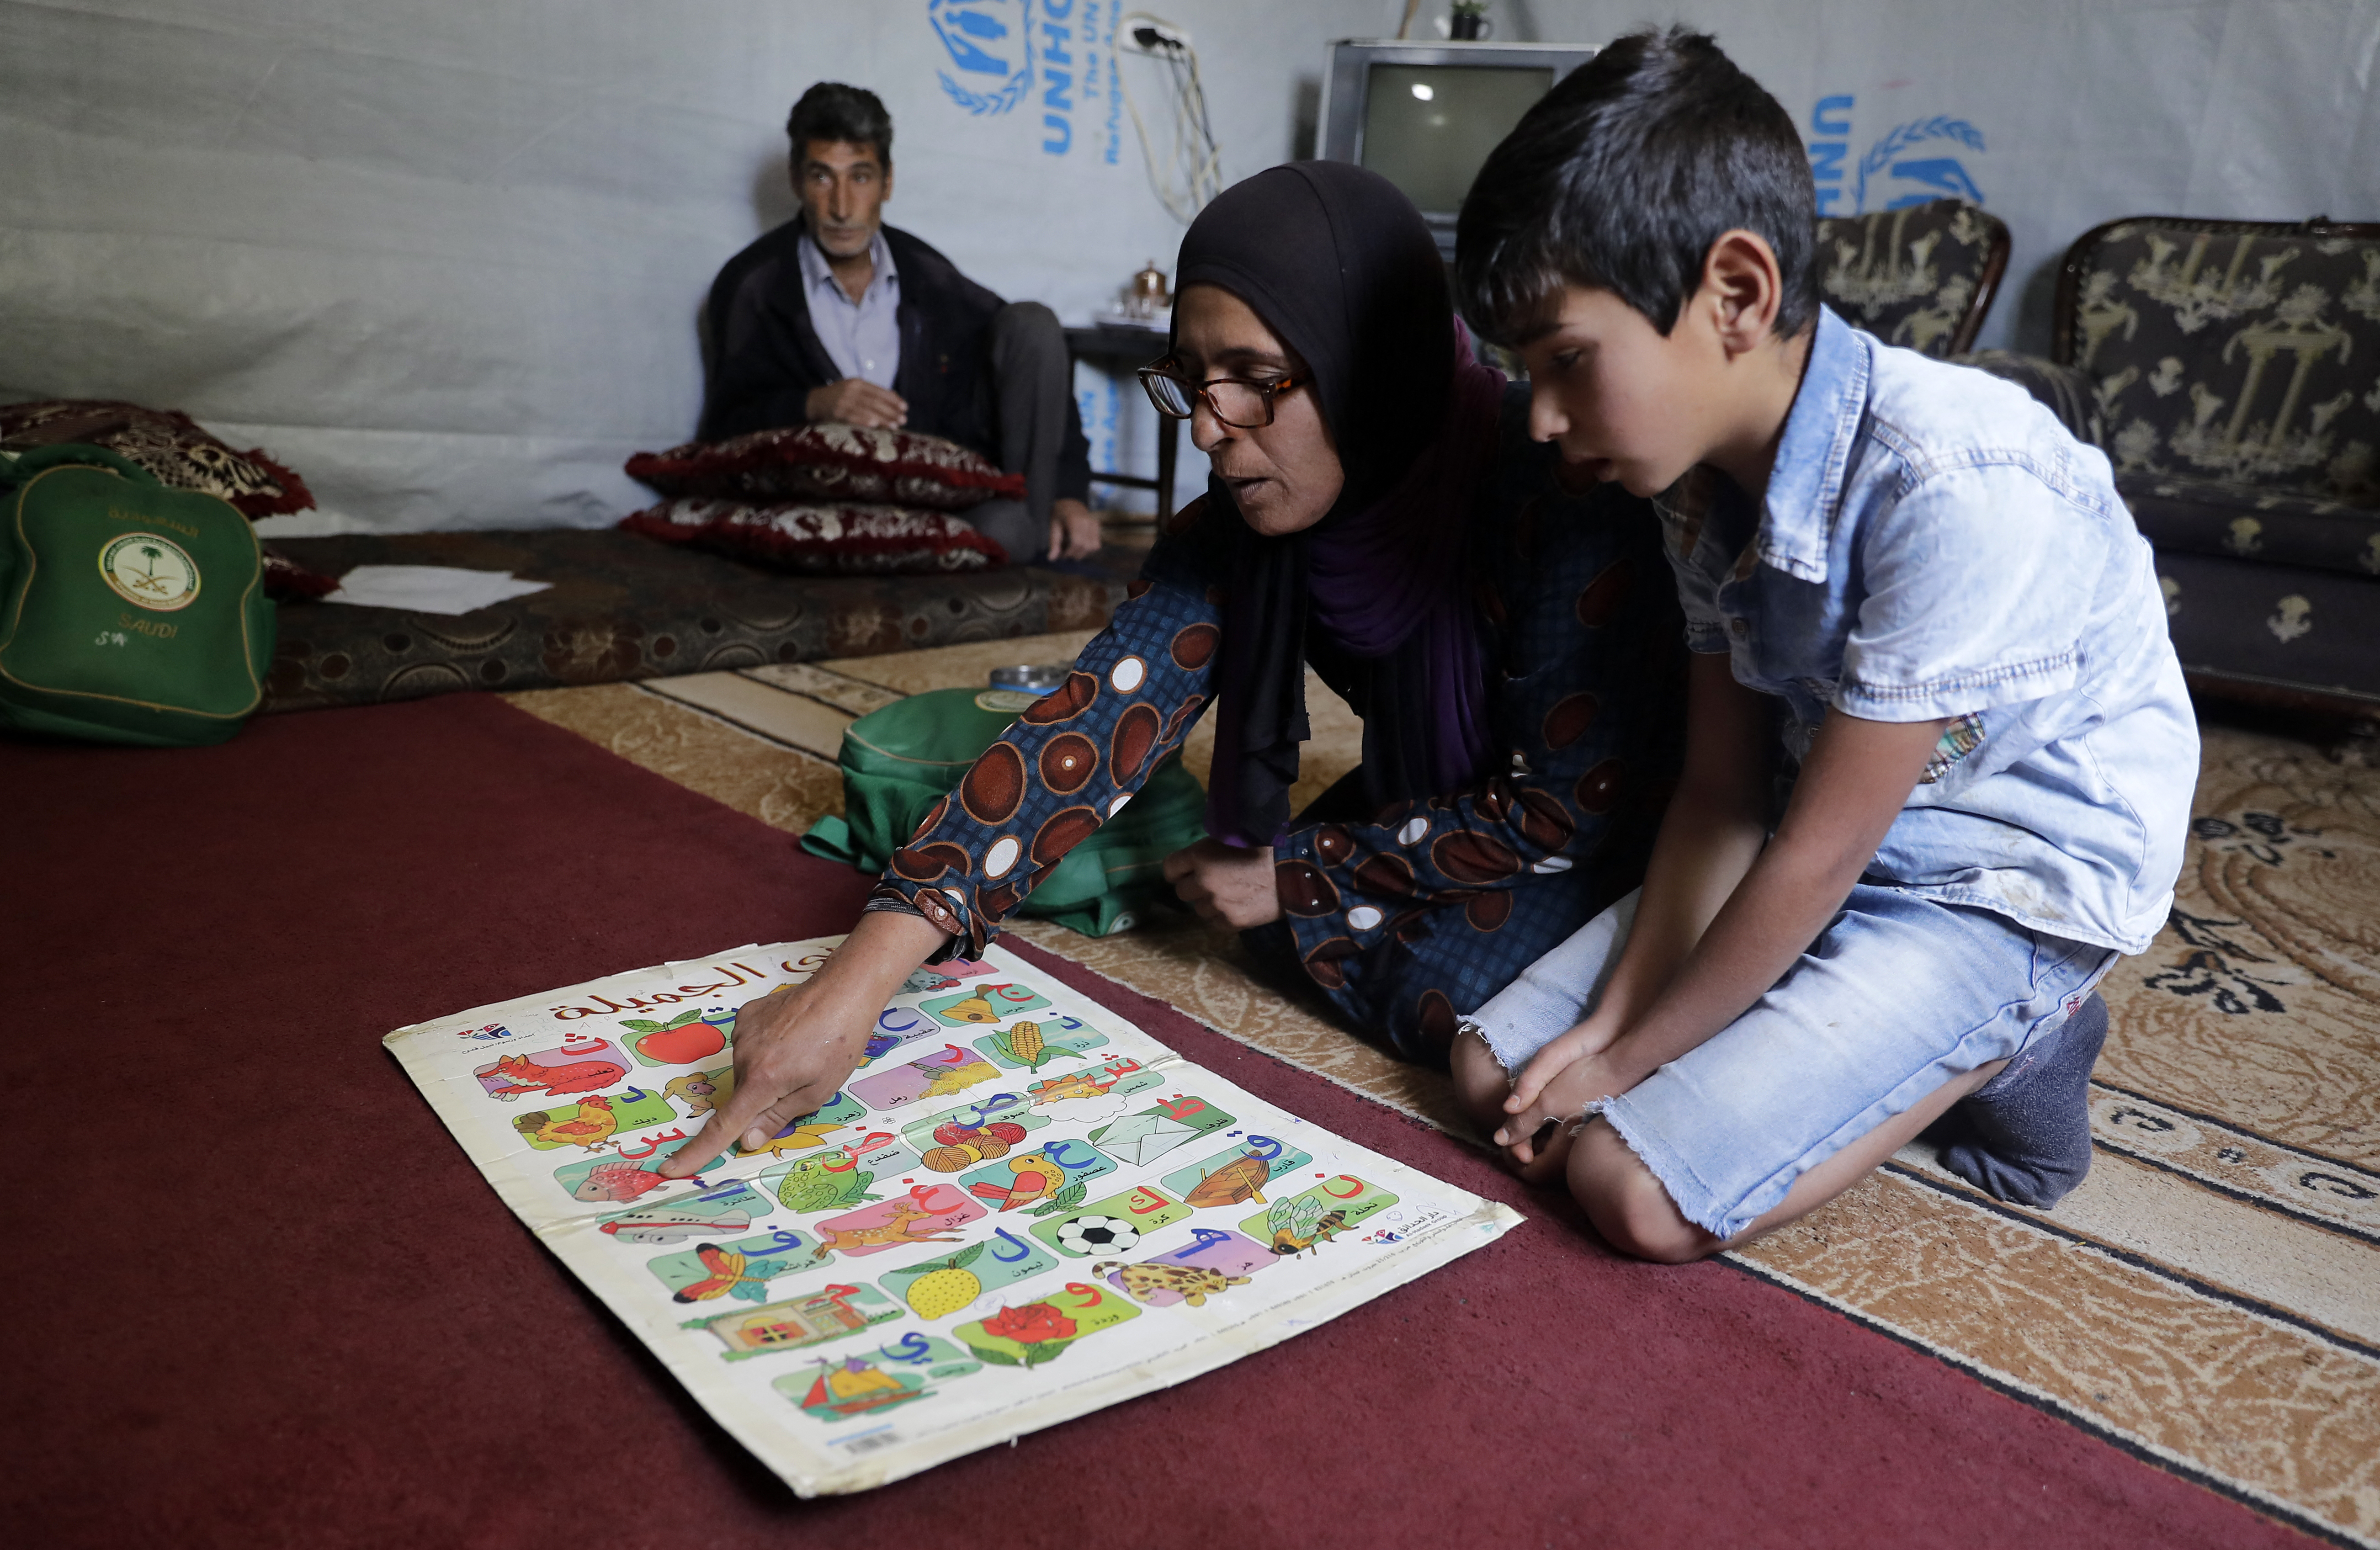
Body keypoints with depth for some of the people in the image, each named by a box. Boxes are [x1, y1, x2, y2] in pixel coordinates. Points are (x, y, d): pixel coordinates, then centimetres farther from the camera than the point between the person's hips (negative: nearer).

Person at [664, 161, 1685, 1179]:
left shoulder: (1554, 485, -34)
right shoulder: (1238, 527, -17)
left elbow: (1573, 804, -27)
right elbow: (1097, 723, -28)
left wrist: (1293, 874, -21)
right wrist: (855, 982, -37)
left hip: (1616, 837, -4)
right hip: (1441, 798, 5)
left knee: (1451, 985, -26)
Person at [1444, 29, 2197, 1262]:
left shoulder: (1958, 485, -30)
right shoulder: (1703, 476, -5)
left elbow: (1817, 851, -24)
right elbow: (1719, 792, -2)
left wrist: (1628, 1061, -13)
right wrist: (1609, 1025, -10)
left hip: (2012, 889, -7)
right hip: (1834, 840, 8)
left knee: (1643, 1190, -20)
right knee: (1494, 1075, 1)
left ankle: (1998, 1051, 2)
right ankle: (1963, 1043, 6)